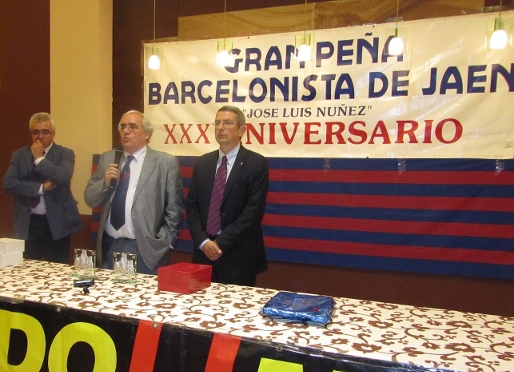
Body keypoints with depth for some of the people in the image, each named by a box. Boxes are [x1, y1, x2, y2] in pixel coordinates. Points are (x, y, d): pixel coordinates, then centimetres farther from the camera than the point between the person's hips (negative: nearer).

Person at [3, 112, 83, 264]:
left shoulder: (65, 154, 0)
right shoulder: (19, 155, 8)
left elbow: (63, 177, -20)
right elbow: (8, 183, -5)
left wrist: (39, 159, -12)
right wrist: (41, 188, -13)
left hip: (56, 223, -2)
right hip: (27, 224, 3)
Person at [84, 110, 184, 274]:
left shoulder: (166, 162, -4)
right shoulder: (107, 159, 9)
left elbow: (174, 209, -5)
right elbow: (90, 199, 10)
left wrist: (164, 243, -9)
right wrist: (104, 183, -8)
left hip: (145, 249, -4)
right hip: (109, 246, 4)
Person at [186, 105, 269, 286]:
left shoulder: (257, 163, -6)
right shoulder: (203, 163, 9)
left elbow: (254, 210, -13)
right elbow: (192, 206, 7)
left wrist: (221, 242, -14)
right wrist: (203, 241, -7)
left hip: (239, 255, -4)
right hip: (204, 252, 4)